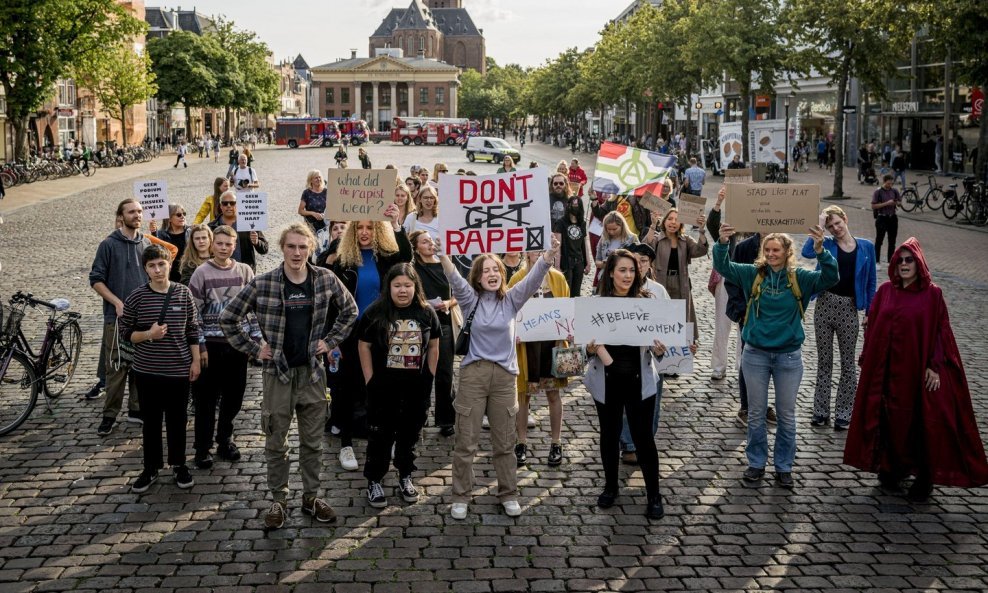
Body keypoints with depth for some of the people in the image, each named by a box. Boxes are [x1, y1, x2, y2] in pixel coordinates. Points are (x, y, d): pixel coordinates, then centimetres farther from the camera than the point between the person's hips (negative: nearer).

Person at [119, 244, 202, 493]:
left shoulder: (183, 293, -2)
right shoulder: (137, 297, -6)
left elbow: (193, 330, 5)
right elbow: (125, 332, 1)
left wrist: (195, 361, 3)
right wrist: (148, 335, -17)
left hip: (178, 370, 0)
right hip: (147, 370, 0)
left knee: (177, 419, 11)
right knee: (151, 420, 11)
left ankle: (179, 465, 27)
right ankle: (150, 468, 24)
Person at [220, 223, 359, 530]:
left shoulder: (325, 280, -3)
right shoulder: (262, 284, -10)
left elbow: (350, 311, 13)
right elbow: (228, 318, -2)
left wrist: (330, 341, 5)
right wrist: (254, 348, -3)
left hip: (313, 372, 2)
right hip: (278, 372, -2)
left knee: (313, 441, 11)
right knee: (276, 443, 7)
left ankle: (311, 497, 25)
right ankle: (279, 501, 21)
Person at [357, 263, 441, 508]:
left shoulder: (426, 312, 0)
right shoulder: (375, 313, -8)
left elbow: (433, 347, 8)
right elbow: (364, 346, -3)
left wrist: (429, 377, 3)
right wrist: (370, 381, -6)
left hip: (416, 388, 2)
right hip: (383, 387, -2)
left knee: (410, 434, 14)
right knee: (380, 435, 5)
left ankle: (405, 478, 30)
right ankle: (374, 482, 16)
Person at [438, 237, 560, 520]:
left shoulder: (511, 300, 4)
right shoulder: (471, 300, 1)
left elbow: (533, 278, -9)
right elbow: (455, 279, -16)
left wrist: (550, 254, -26)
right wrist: (442, 254, -35)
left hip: (504, 376, 1)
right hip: (473, 374, -1)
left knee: (504, 442, 11)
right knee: (466, 441, 3)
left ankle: (508, 494, 24)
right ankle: (461, 496, 14)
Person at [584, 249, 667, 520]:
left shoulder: (645, 302, -4)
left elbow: (655, 341, 0)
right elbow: (588, 346, -1)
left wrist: (658, 349, -21)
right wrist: (592, 348, -23)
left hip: (639, 380, -1)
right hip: (607, 379, 1)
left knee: (643, 437, 2)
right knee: (609, 434, 15)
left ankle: (653, 496, 15)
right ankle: (610, 487, 33)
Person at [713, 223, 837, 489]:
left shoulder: (799, 278, -5)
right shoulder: (753, 274, -3)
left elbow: (830, 278, -19)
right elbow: (723, 267, -13)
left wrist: (820, 250, -37)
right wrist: (722, 244, -34)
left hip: (789, 357, 0)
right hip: (756, 355, 1)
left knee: (787, 415, 9)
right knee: (756, 413, 10)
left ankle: (784, 467, 23)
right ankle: (756, 464, 24)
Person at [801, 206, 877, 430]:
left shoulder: (866, 247, 3)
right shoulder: (827, 245, 1)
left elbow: (871, 282, 5)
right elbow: (807, 252, -21)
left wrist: (870, 312, 1)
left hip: (849, 309, 0)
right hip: (825, 305, 0)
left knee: (848, 363, 6)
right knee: (824, 361, 9)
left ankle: (844, 413, 15)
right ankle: (821, 411, 18)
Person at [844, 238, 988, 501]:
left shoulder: (932, 294, -4)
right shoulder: (885, 291, 4)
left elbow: (940, 331, -5)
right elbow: (873, 327, 8)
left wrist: (935, 367, -10)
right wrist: (866, 358, 6)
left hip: (918, 369, -3)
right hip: (888, 368, 3)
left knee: (922, 423, 1)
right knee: (890, 420, 8)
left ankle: (924, 479, 13)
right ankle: (893, 469, 25)